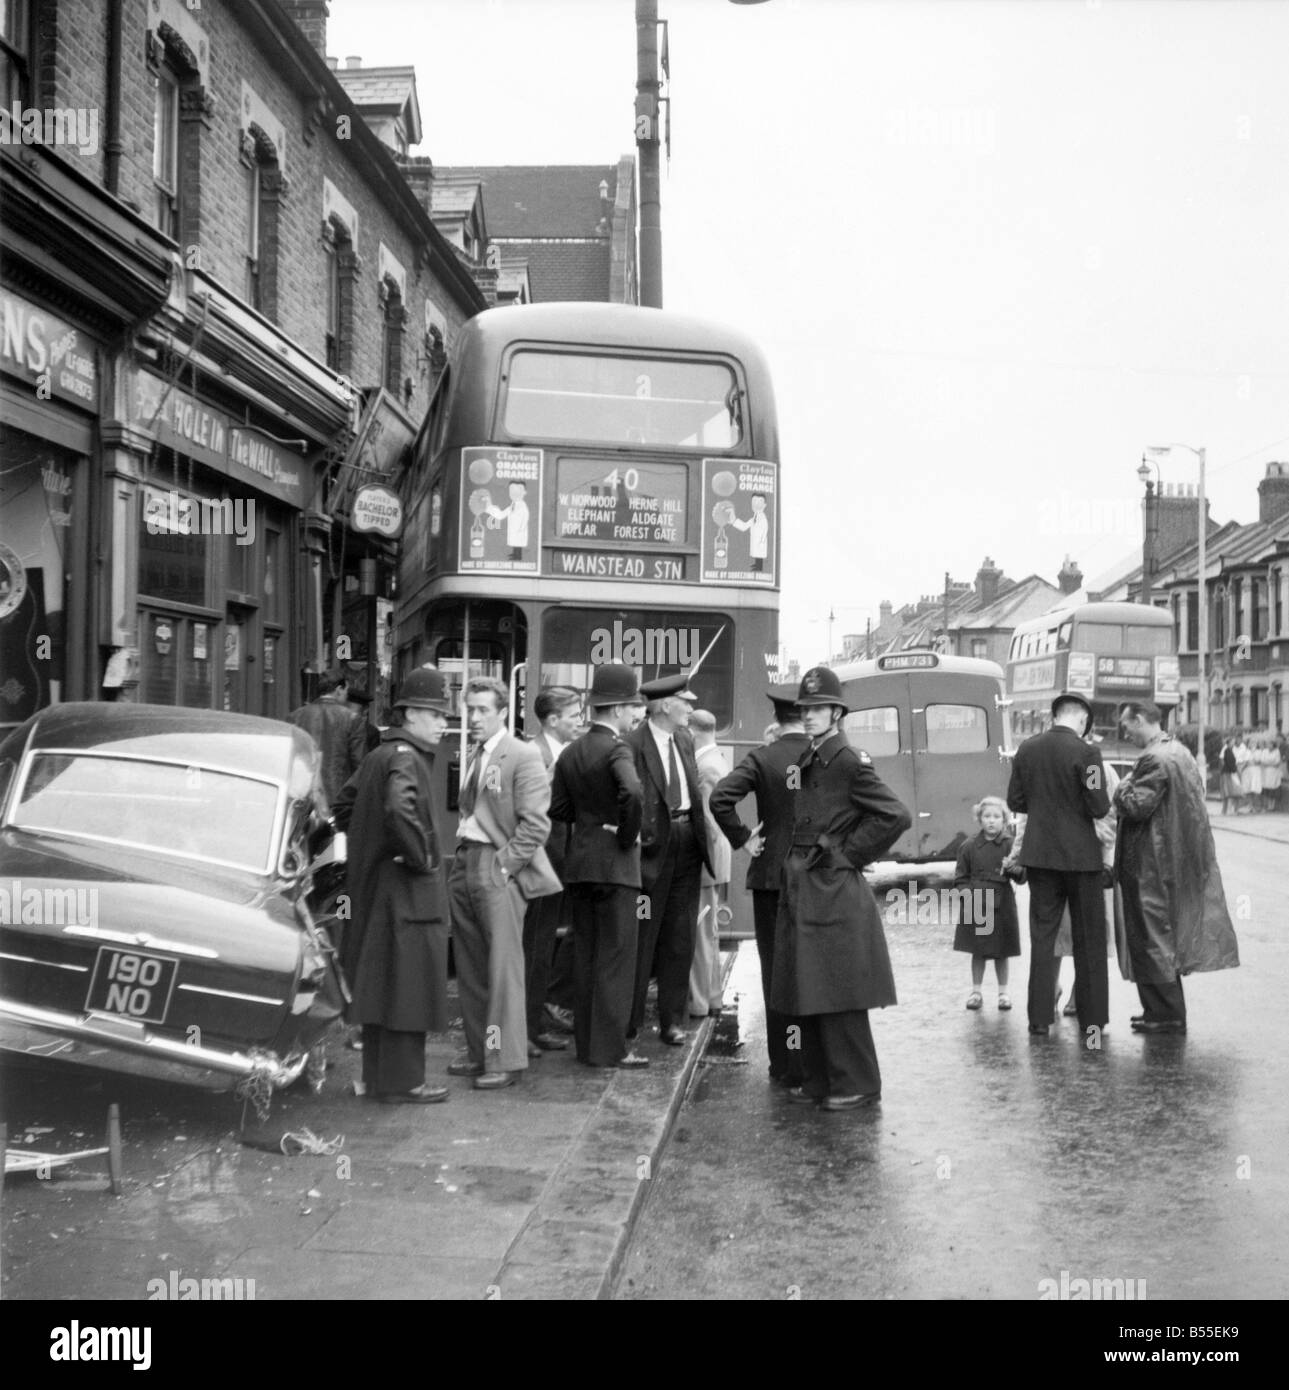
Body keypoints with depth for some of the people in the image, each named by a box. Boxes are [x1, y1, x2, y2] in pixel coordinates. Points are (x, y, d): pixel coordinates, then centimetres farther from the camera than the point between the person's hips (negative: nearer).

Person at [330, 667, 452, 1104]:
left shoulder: (377, 756, 14)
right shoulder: (405, 758, -16)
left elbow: (344, 805, 24)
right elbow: (399, 809, -35)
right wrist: (421, 858, -22)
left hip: (373, 886, 10)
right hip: (406, 892, -10)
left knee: (380, 983, 15)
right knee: (407, 985, -3)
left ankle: (377, 1075, 24)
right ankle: (401, 1082, 2)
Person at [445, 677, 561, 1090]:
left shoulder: (521, 756, -8)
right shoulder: (473, 756, 15)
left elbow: (536, 823, -14)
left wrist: (505, 864, -15)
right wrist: (461, 857, 12)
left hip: (498, 870, -8)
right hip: (465, 865, 8)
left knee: (503, 967, -6)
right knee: (470, 967, 12)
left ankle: (505, 1060, -2)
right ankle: (479, 1051, 22)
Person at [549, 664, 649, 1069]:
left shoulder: (571, 752, 9)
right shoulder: (617, 750, -13)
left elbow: (558, 807, 9)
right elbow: (632, 792, -30)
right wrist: (628, 834, -16)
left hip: (578, 862, 7)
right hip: (614, 863, -7)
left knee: (585, 955, 12)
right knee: (616, 956, -2)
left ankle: (586, 1042, 17)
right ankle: (609, 1047, -1)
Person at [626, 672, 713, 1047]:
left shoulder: (684, 740, 13)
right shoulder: (632, 744, -11)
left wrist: (701, 835, 10)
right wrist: (638, 836, -17)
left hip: (687, 844, 7)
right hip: (653, 844, -7)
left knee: (679, 938, 9)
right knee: (641, 936, 1)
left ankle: (672, 1019, 17)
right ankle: (630, 1020, 10)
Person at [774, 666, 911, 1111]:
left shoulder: (849, 761, -11)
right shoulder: (806, 761, 13)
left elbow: (896, 817, -16)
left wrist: (850, 852, -10)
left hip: (835, 893, -8)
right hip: (800, 889, 8)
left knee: (838, 993, -4)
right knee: (808, 990, 12)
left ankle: (857, 1084, 6)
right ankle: (819, 1079, 21)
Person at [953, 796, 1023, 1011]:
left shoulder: (1010, 845, -1)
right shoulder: (969, 847, 2)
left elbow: (1022, 876, 0)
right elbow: (960, 877, 8)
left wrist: (1016, 870, -22)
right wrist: (967, 895, -7)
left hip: (1001, 905, -1)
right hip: (975, 906, 1)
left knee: (1001, 952, 7)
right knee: (977, 951, 7)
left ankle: (1003, 991, 19)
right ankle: (976, 991, 18)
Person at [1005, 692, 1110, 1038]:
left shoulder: (1027, 749, 0)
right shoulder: (1086, 753, -14)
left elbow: (1014, 801, 6)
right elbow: (1099, 807, -15)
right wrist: (1077, 801, 6)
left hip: (1040, 854, 4)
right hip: (1080, 855, -4)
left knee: (1042, 936, 10)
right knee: (1088, 940, 8)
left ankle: (1039, 1019, 10)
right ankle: (1091, 1019, 13)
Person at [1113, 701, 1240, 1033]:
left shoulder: (1153, 760, -20)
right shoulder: (1180, 752, 12)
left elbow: (1136, 807, -26)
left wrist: (1123, 787, -8)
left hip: (1152, 866, -10)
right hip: (1181, 861, 10)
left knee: (1151, 939, -1)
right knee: (1167, 938, 17)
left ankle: (1166, 1015, 3)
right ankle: (1167, 1010, 24)